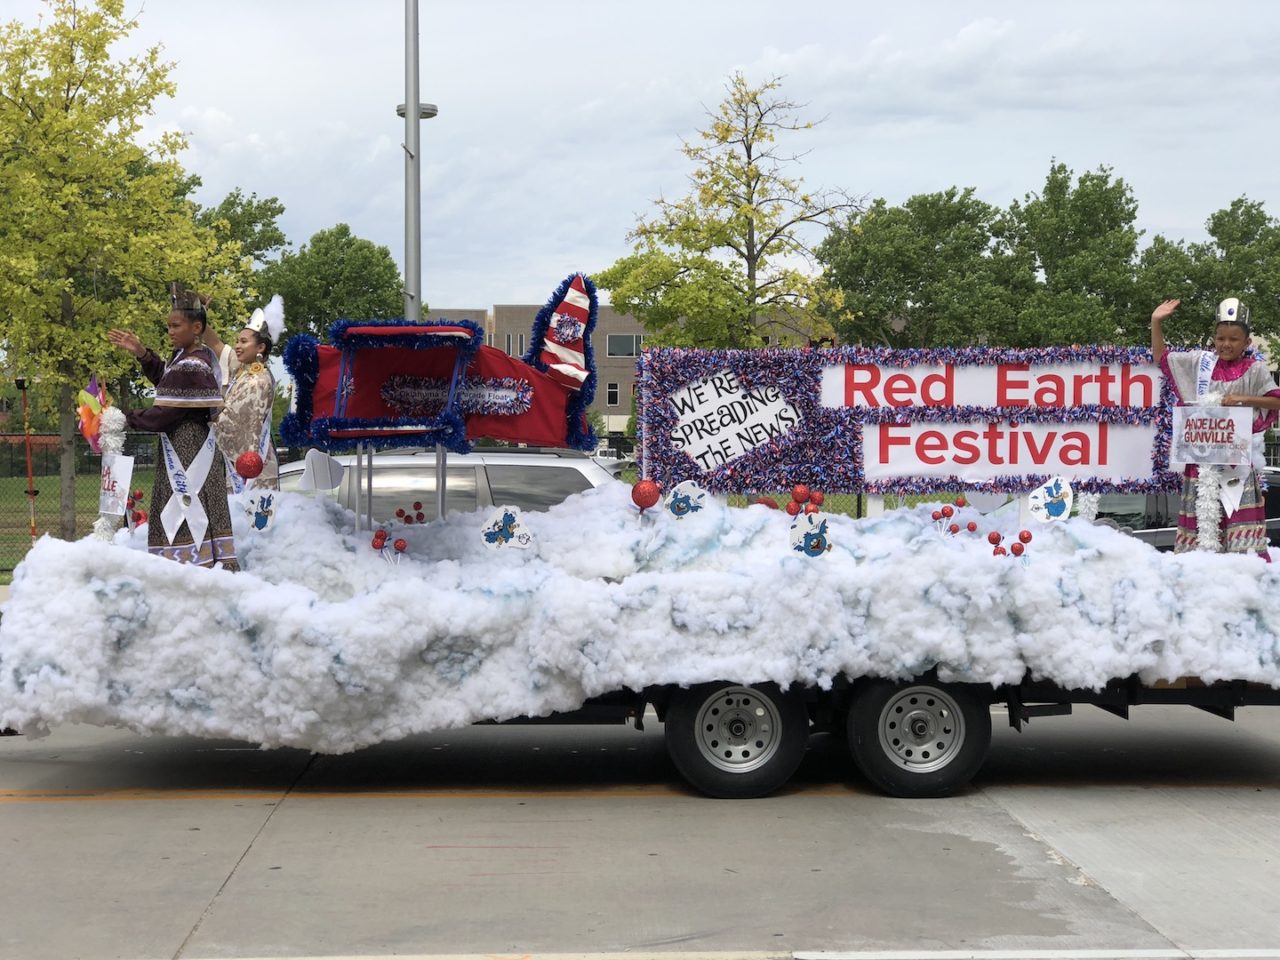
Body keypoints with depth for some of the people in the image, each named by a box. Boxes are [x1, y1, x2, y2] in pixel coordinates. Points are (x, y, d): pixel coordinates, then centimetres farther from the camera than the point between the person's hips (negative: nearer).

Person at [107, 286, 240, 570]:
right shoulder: (200, 355, 8)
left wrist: (127, 419, -5)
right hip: (194, 448, 10)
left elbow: (163, 415, -18)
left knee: (188, 519, -7)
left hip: (185, 452, -10)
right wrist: (141, 353, 12)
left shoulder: (189, 369, -21)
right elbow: (164, 379, 24)